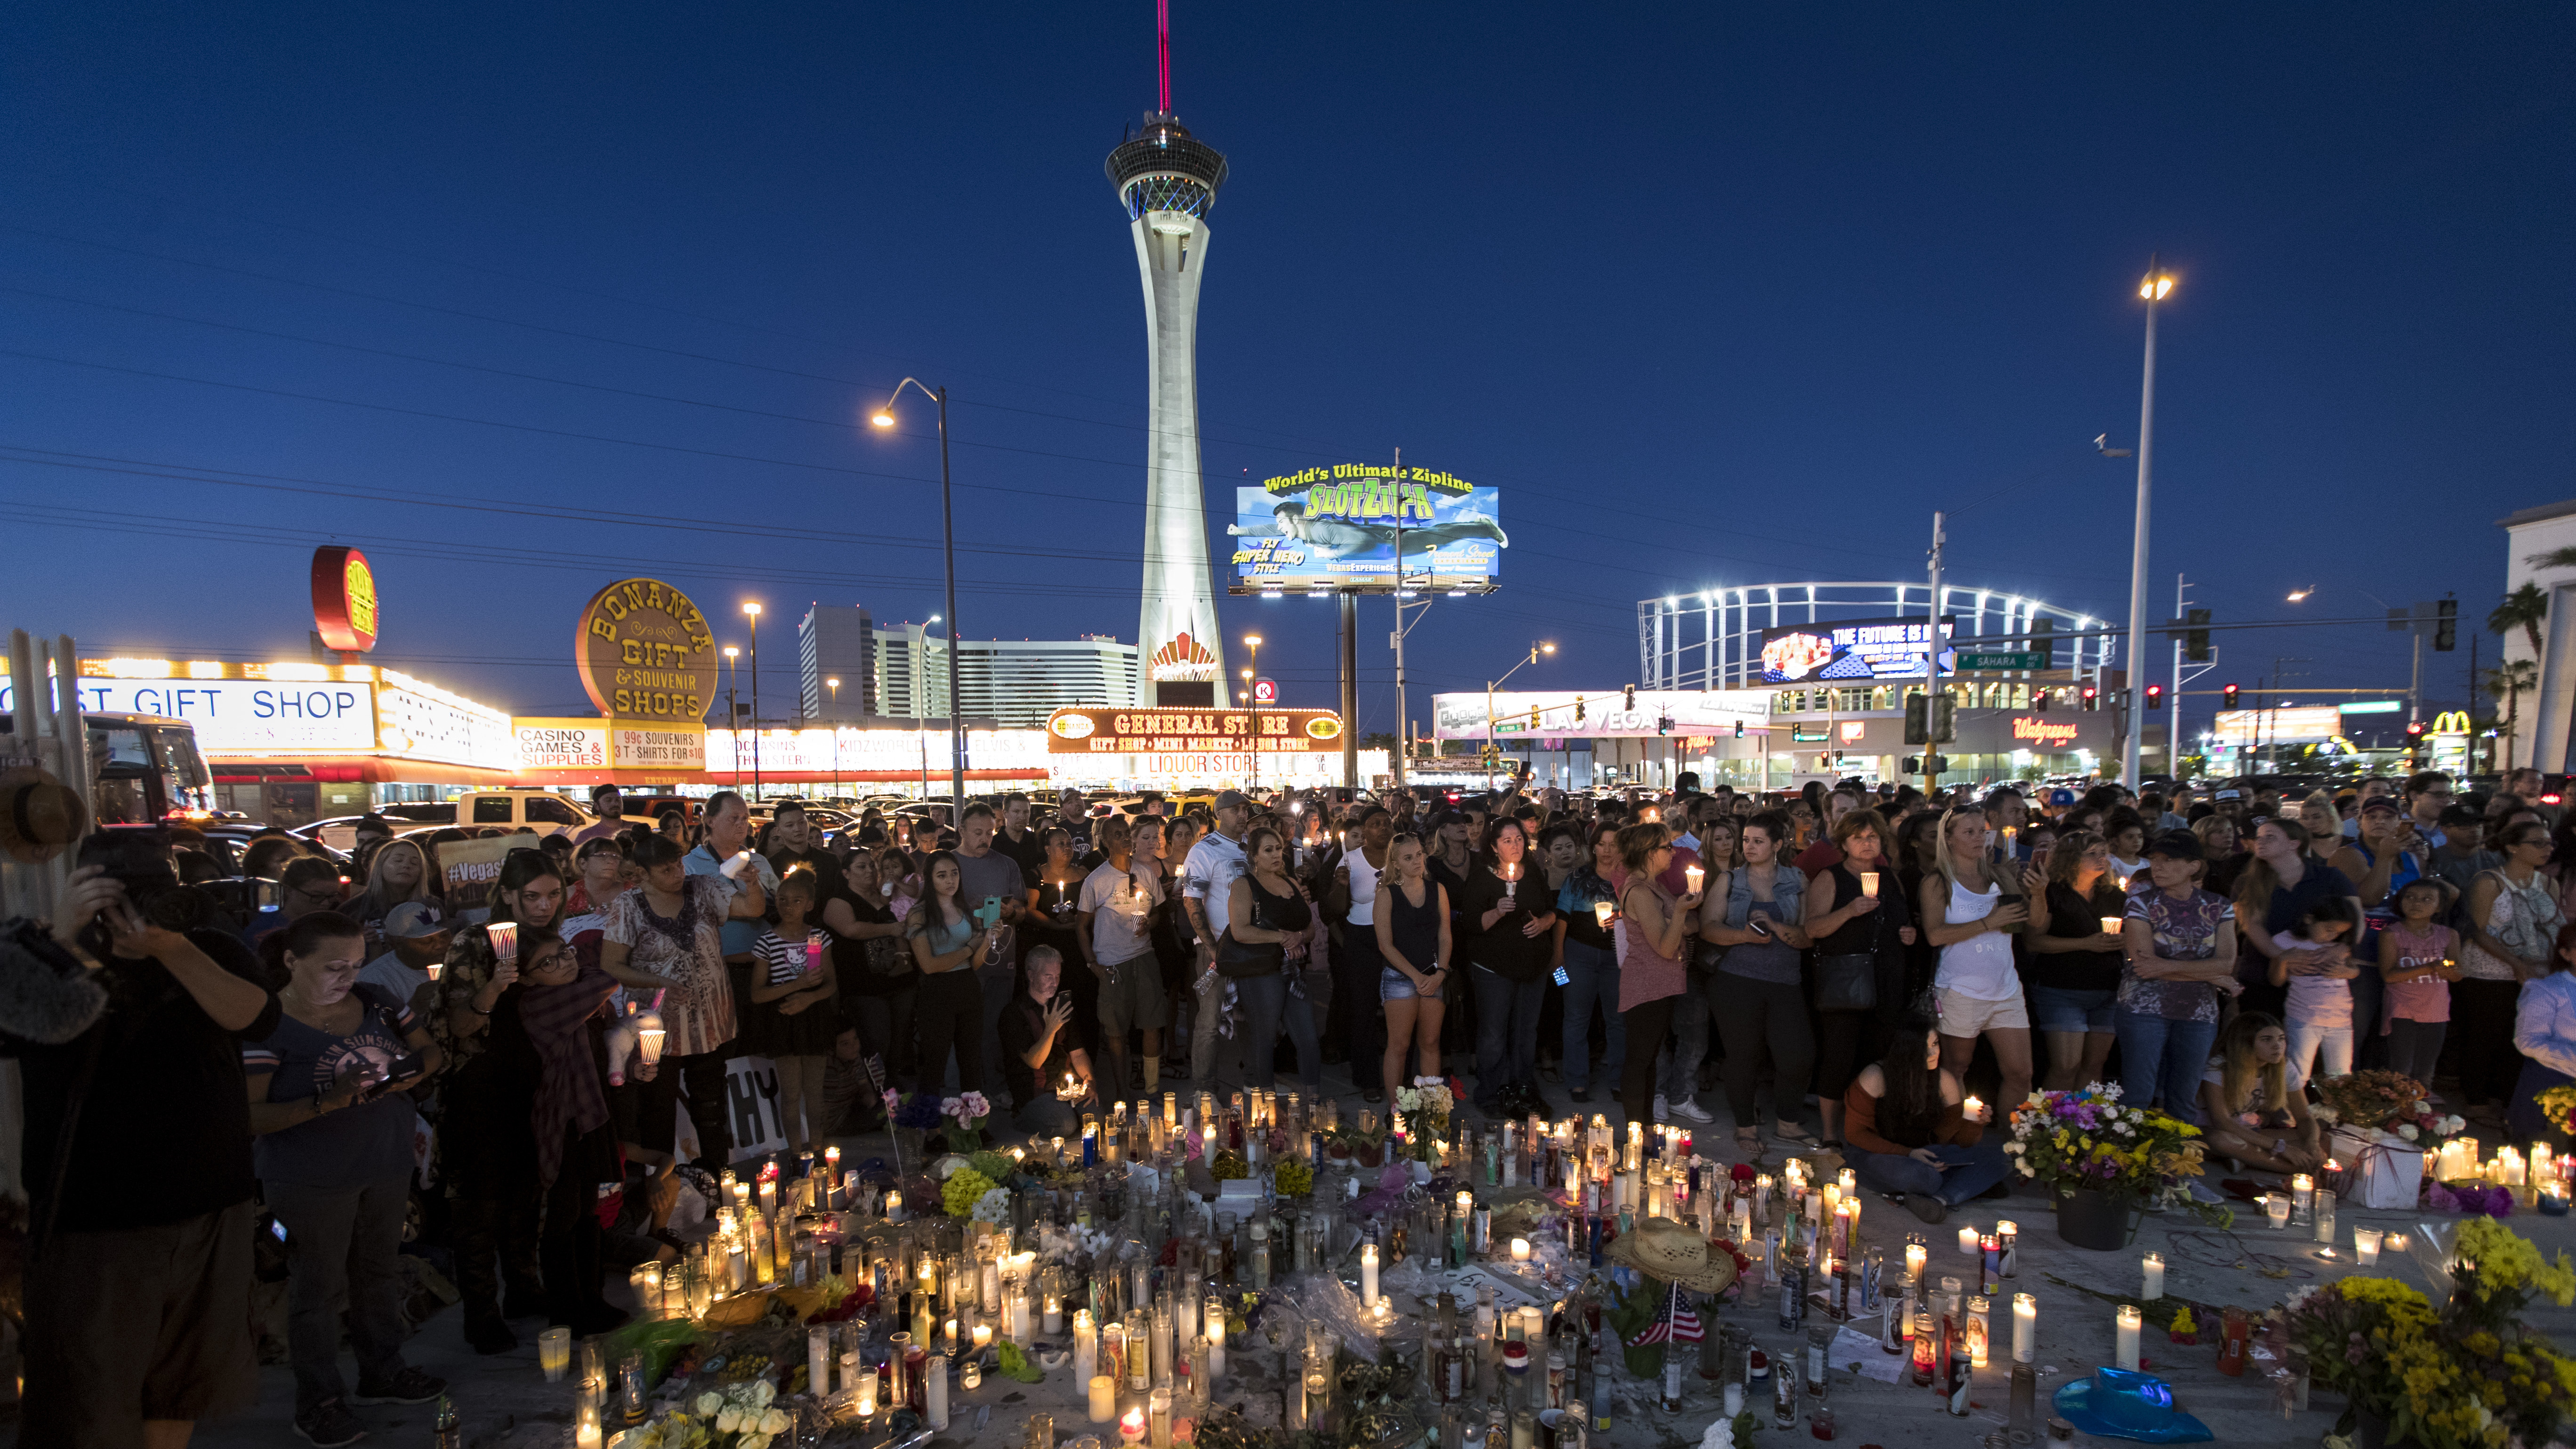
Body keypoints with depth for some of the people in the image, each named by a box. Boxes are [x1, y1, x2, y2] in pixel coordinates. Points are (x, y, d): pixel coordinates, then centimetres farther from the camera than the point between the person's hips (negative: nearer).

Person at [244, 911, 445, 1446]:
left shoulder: (376, 1002, -1)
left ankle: (382, 1372, 36)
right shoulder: (267, 1026, -16)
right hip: (312, 1180, -5)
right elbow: (250, 1117, -19)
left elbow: (428, 1050, 9)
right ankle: (319, 1402, 24)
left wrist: (413, 1074, -13)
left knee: (379, 1271, 18)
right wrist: (327, 1102, -31)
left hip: (388, 1167, 5)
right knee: (320, 1285, 7)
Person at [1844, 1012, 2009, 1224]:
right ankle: (1971, 1186, -7)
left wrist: (1973, 1122, -19)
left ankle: (1940, 1198, -30)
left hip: (1928, 1156, 5)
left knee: (1999, 1153, -16)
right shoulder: (1876, 1077, -15)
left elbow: (1960, 1140, 4)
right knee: (1921, 1176, -39)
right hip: (1879, 1156, -5)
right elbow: (1854, 1132, -11)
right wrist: (1907, 1153, -19)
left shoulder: (1944, 1079, -1)